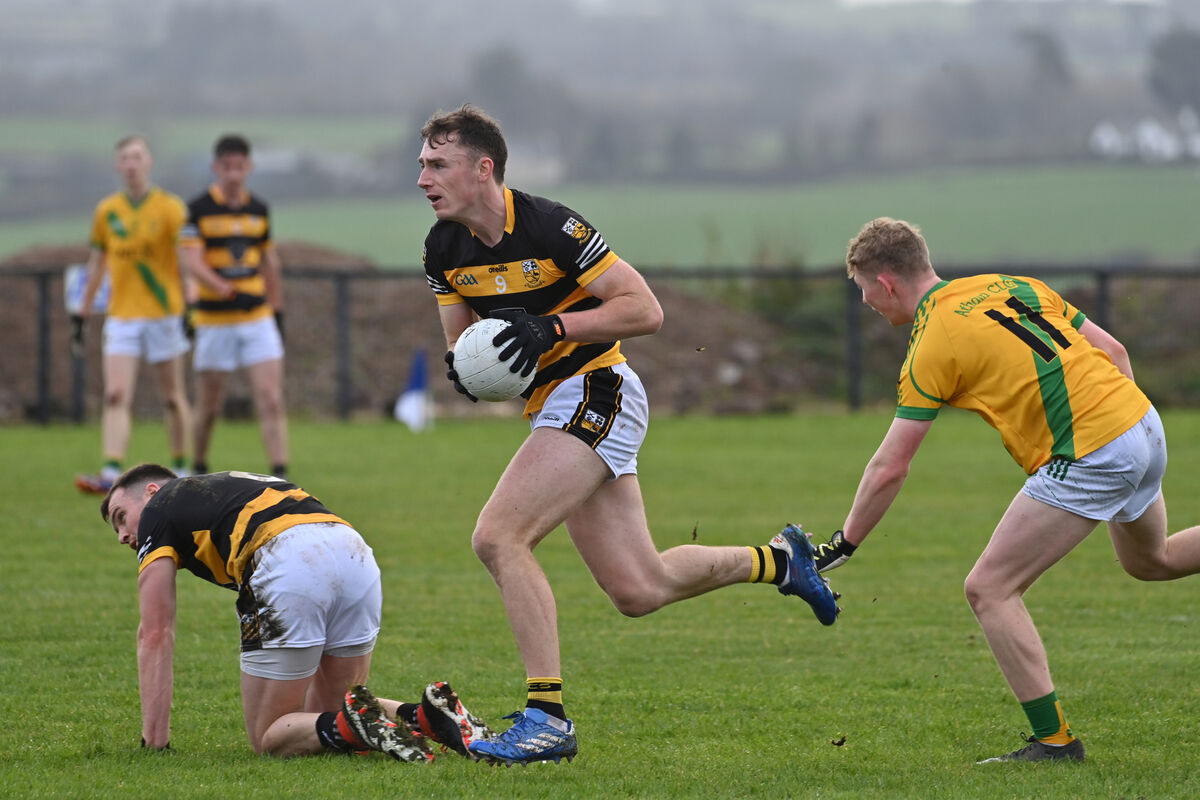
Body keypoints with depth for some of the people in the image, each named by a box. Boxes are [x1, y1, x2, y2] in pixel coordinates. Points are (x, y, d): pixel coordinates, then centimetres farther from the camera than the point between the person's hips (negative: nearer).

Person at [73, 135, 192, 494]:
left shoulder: (169, 208, -5)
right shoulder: (106, 212, 6)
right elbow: (97, 264, 15)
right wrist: (81, 314, 14)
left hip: (163, 313, -2)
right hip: (122, 315, 3)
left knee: (172, 397, 5)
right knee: (115, 396, -10)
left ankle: (181, 469, 19)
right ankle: (111, 474, -18)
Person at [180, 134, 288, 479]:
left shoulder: (259, 210, 8)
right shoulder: (199, 209, -6)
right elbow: (192, 261, -15)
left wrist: (278, 311, 17)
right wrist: (229, 291, -30)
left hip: (258, 318, 3)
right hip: (214, 319, -3)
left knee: (271, 399, -9)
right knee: (209, 406, 6)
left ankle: (280, 474, -12)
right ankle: (199, 470, 27)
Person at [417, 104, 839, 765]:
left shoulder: (548, 226, -18)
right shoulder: (444, 248, 3)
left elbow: (645, 309, -16)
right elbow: (460, 340, 14)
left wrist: (551, 326, -25)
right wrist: (461, 365, -10)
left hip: (595, 393, -8)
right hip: (555, 410, 8)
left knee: (498, 537, -22)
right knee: (639, 591, 9)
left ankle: (547, 717, -19)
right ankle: (779, 559, 33)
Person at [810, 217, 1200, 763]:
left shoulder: (934, 343, -8)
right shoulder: (1010, 286, 14)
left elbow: (890, 469, -7)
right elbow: (1112, 351, 14)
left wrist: (842, 546, 4)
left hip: (1089, 457, -9)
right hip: (1143, 424, 9)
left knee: (989, 590, -1)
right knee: (1149, 559, 35)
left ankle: (1054, 740, -3)